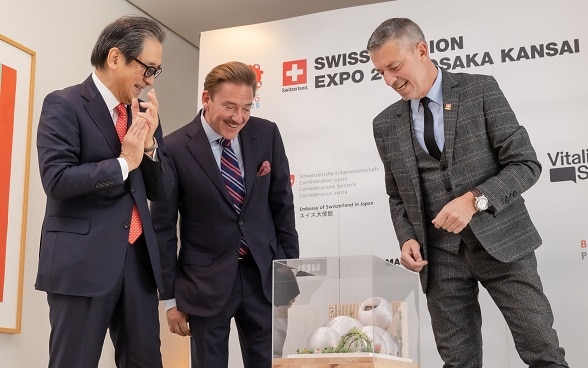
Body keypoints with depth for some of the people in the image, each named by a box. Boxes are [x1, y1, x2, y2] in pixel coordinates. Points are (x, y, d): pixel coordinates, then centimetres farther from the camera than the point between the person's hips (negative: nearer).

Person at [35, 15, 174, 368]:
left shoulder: (144, 113, 14)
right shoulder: (64, 105, -5)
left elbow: (162, 190, 12)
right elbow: (57, 179, -17)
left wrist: (149, 142, -4)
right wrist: (123, 162, -12)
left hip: (139, 259, 6)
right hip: (82, 260, -6)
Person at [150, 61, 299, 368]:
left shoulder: (267, 134, -2)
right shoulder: (175, 149, -11)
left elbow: (282, 204, 7)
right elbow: (162, 226, -5)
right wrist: (170, 297, -3)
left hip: (263, 273, 3)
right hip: (206, 281, -2)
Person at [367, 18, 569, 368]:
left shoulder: (481, 89, -2)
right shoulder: (386, 124, 8)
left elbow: (525, 163, -6)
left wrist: (475, 200, -20)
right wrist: (407, 237, -3)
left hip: (499, 239, -2)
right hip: (439, 254, 3)